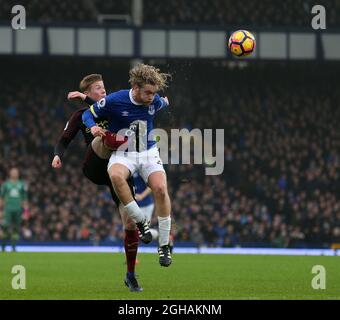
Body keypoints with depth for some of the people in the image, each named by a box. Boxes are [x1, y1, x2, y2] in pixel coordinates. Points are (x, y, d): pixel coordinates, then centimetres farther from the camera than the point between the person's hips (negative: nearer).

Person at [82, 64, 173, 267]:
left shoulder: (155, 102, -7)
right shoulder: (114, 101, -17)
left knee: (160, 188, -25)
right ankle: (141, 222, -21)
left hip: (149, 153, 2)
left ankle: (164, 245, -11)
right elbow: (88, 114, -4)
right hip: (123, 154, -2)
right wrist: (93, 126, -20)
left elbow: (165, 103, 20)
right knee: (116, 176, -38)